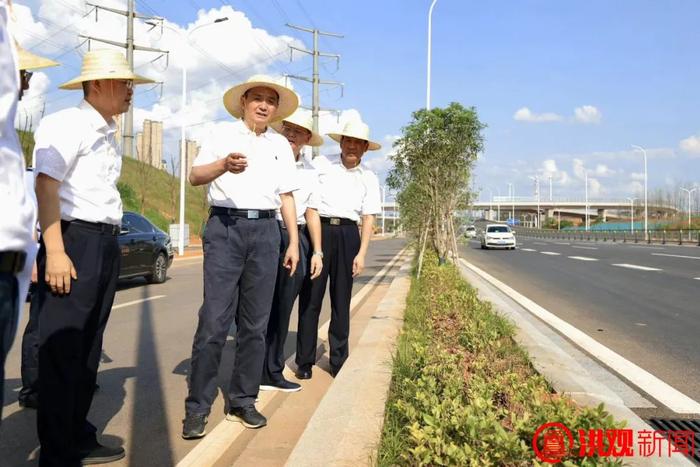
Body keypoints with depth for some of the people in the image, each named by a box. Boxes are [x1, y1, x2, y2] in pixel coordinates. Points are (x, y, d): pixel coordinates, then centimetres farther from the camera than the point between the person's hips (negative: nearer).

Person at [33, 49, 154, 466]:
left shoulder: (107, 134, 18)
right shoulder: (68, 124, -8)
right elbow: (46, 185, -16)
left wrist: (109, 243, 15)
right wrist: (55, 251, -22)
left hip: (106, 244, 9)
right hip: (74, 240, -9)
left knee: (88, 348, 14)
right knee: (61, 350, -3)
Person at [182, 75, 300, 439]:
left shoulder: (281, 145, 17)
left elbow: (287, 196, 18)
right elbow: (195, 176, -6)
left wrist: (294, 242, 12)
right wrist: (224, 165, -27)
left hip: (265, 231, 4)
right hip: (225, 226, -3)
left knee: (255, 324, 6)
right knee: (214, 322, -8)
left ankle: (242, 401, 18)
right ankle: (197, 408, 2)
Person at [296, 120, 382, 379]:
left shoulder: (369, 178, 10)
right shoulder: (320, 164, 5)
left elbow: (369, 217, 7)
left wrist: (362, 253, -1)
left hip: (348, 234, 2)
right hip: (318, 230, -2)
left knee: (341, 301, 7)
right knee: (310, 298, -1)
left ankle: (339, 362, 18)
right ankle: (304, 361, 10)